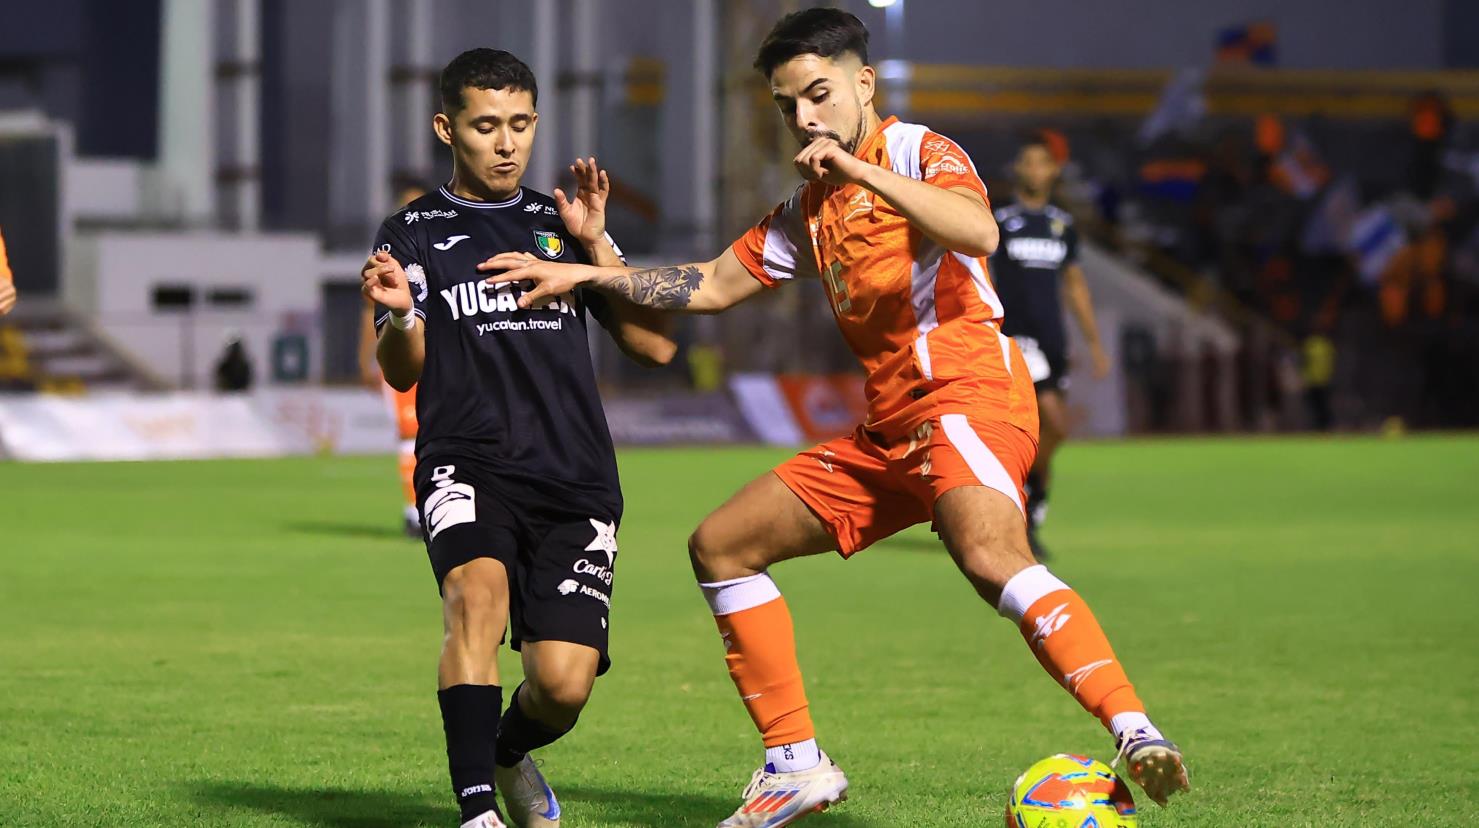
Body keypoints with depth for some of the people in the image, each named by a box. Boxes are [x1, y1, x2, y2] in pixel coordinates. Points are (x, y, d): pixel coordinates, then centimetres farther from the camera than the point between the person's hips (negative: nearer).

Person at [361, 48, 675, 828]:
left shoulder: (560, 224, 17)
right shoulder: (414, 233, 10)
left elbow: (655, 345, 10)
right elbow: (401, 372, -1)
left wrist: (594, 246, -1)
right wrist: (401, 315, -23)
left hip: (575, 480, 2)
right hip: (467, 463, -2)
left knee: (565, 682, -11)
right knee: (478, 593, -34)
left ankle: (509, 755, 25)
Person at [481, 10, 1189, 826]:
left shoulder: (919, 153, -3)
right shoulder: (808, 209, 20)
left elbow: (978, 231, -24)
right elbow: (716, 284, 29)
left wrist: (861, 169, -24)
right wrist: (586, 274, 23)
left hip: (966, 394, -9)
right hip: (888, 434, 9)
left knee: (990, 556, -37)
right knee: (720, 546, 10)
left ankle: (1134, 733, -45)